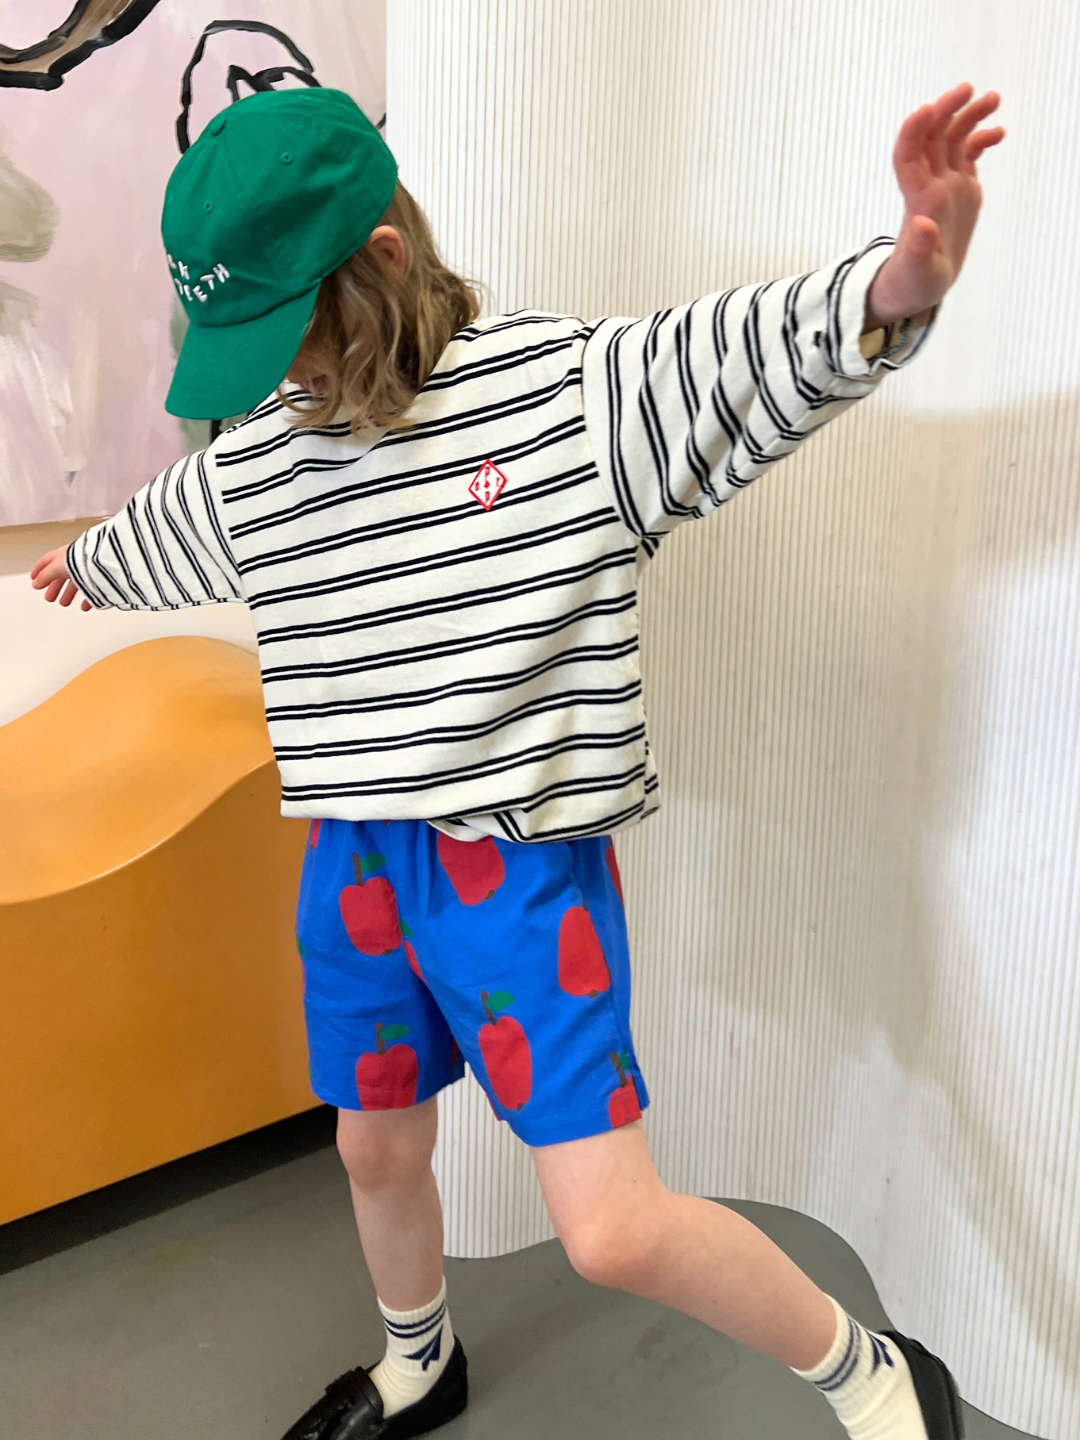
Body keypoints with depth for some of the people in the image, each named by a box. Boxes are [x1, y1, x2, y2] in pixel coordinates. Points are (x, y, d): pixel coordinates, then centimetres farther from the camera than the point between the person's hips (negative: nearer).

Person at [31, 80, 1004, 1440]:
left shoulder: (571, 389, -12)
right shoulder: (246, 462, 4)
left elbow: (760, 345, -21)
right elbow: (143, 540, 25)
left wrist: (896, 282, -42)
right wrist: (80, 564, 45)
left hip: (525, 861, -5)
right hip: (354, 861, 6)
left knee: (613, 1230, -8)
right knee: (376, 1150, 22)